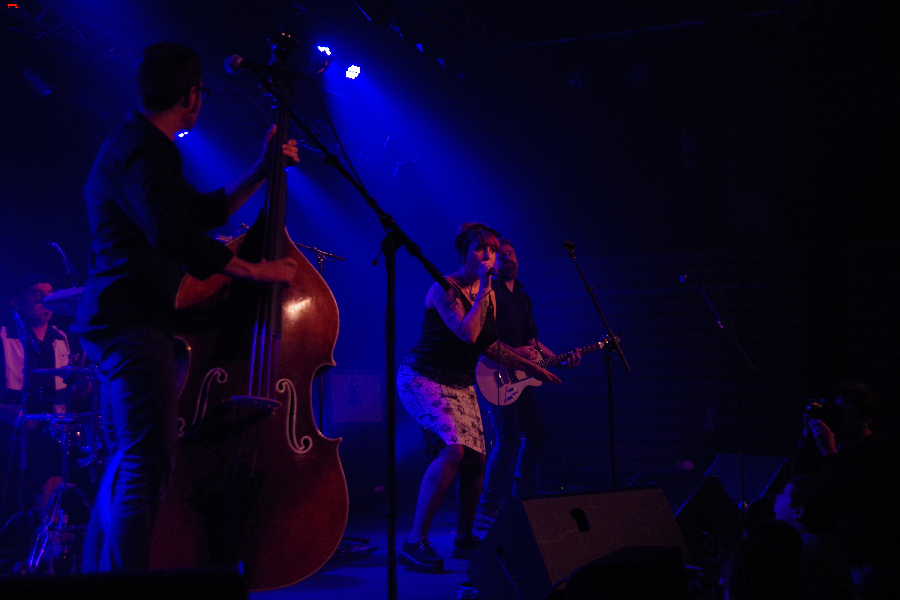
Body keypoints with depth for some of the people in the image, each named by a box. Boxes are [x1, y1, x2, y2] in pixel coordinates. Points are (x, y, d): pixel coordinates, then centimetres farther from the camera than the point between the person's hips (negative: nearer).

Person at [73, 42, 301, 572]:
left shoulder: (138, 146, 21)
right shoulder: (141, 151, -13)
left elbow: (206, 212, 28)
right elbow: (176, 237, -26)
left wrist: (261, 171, 23)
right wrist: (259, 271, -18)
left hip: (118, 322, 11)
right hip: (133, 323, -11)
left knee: (125, 465, 16)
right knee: (147, 466, -14)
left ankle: (97, 572, 24)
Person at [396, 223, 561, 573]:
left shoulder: (489, 295, 9)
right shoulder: (444, 288, -15)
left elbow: (489, 346, 17)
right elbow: (467, 334, -28)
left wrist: (533, 368, 16)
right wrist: (483, 291, -22)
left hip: (461, 386, 8)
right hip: (423, 378, -8)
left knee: (476, 461, 2)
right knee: (453, 449, -28)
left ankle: (464, 539, 22)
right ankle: (415, 543, -21)